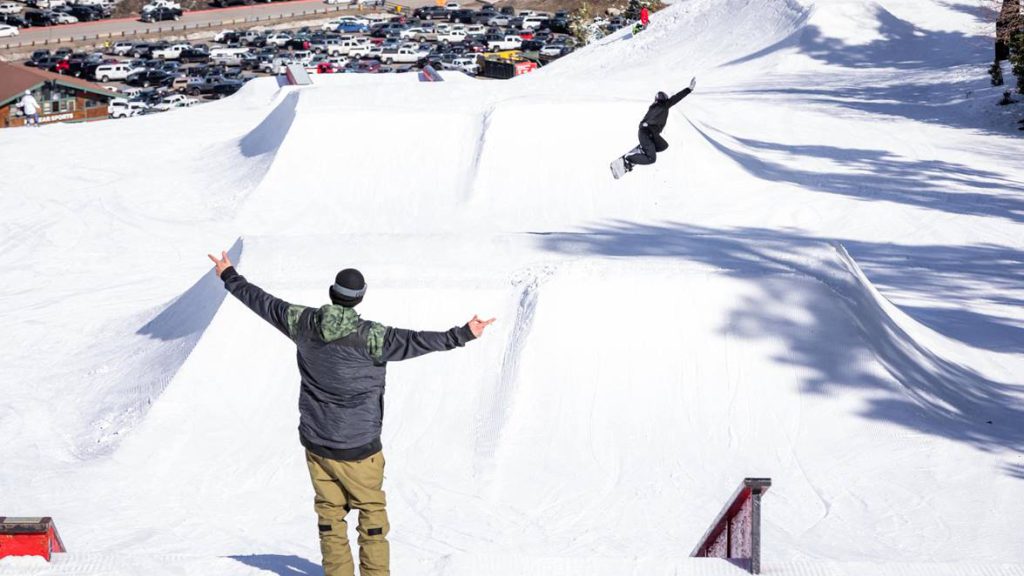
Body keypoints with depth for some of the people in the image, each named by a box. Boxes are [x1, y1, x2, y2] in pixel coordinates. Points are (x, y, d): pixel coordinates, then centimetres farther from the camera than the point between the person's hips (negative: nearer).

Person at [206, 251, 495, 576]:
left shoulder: (303, 323, -6)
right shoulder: (368, 337, -21)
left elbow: (264, 303, 6)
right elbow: (414, 341, -27)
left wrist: (230, 277, 20)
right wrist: (463, 334, -24)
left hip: (315, 442, 5)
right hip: (357, 447, -5)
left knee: (330, 513, 15)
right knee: (371, 512, 11)